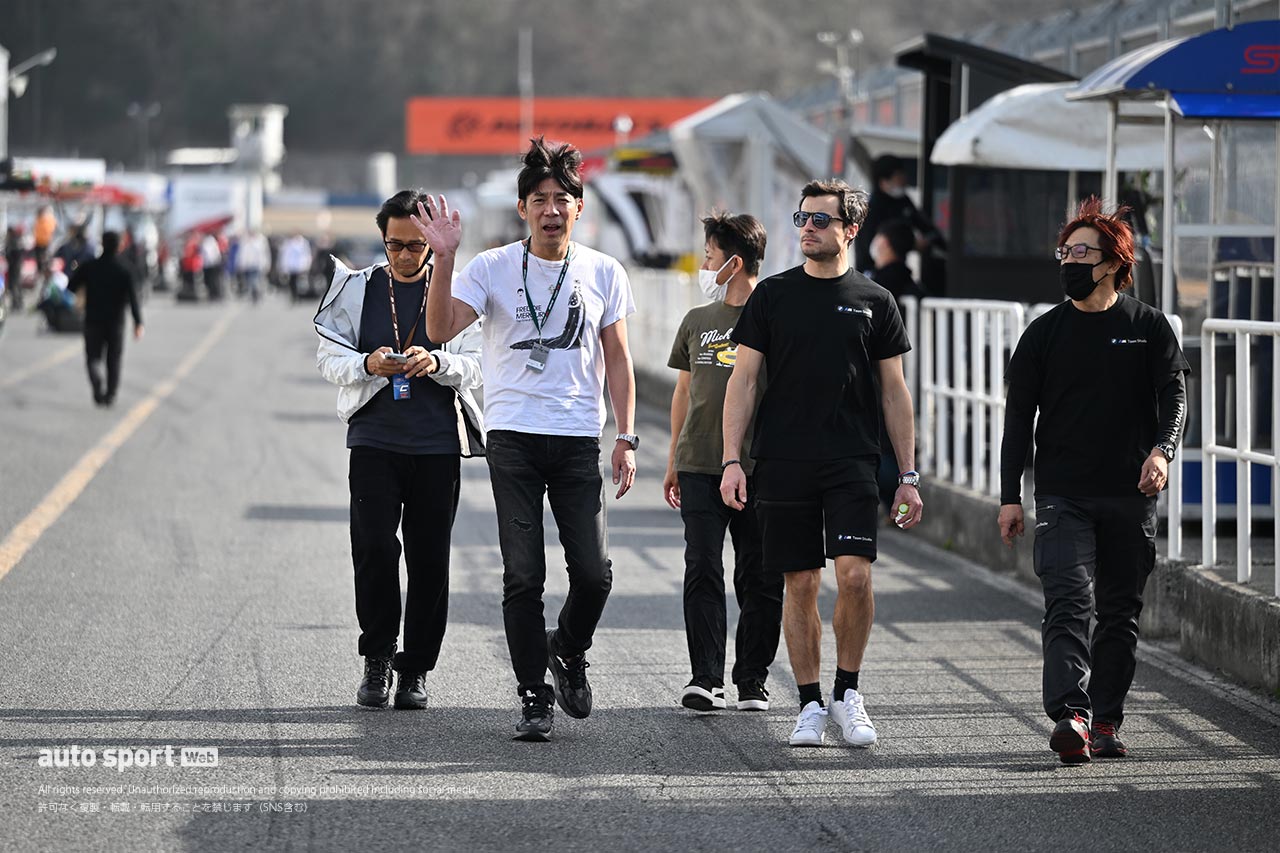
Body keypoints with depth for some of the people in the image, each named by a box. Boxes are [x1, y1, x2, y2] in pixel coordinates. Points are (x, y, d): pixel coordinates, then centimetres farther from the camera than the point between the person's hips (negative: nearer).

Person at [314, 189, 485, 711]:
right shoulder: (357, 289, 8)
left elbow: (473, 366, 3)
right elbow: (329, 359, 6)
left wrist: (437, 363, -18)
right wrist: (367, 365, -15)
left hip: (437, 446, 0)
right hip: (374, 439, 0)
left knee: (429, 559, 1)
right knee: (373, 547, -11)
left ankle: (416, 669, 11)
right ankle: (377, 658, 4)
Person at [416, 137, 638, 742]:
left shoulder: (604, 274, 7)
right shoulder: (494, 268, 1)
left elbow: (617, 361, 12)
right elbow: (440, 329, -10)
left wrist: (626, 438, 5)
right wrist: (444, 258, -22)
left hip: (579, 441, 1)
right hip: (513, 439, -1)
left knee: (593, 572, -5)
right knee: (523, 576, -2)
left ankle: (569, 650, 25)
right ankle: (534, 697, 7)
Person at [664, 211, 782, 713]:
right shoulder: (698, 321, 13)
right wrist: (673, 461, 19)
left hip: (761, 470, -3)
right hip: (700, 465, 3)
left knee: (759, 578, 2)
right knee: (702, 569, -7)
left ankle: (752, 681, 11)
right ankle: (706, 679, -10)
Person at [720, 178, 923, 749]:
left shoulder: (874, 302, 8)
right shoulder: (772, 295, 7)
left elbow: (894, 392, 10)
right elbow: (743, 379, 5)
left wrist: (908, 476, 6)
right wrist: (732, 460, -5)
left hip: (852, 464, 0)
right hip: (783, 462, 0)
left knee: (855, 574, -14)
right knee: (800, 583, 2)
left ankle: (847, 694, 3)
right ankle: (810, 705, 12)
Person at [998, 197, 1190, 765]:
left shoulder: (1149, 328, 4)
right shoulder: (1044, 333, 6)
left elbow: (1174, 394, -3)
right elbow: (1018, 416, 8)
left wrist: (1162, 449, -23)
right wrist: (1010, 496, 4)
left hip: (1131, 495, 1)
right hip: (1063, 496, -1)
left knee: (1120, 612, 6)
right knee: (1067, 603, -15)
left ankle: (1106, 723, 14)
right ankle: (1070, 716, -26)